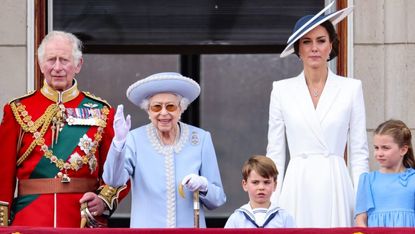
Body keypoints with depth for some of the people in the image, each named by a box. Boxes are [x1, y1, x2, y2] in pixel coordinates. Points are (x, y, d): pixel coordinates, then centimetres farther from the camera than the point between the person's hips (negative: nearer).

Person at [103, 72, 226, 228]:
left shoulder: (201, 139, 1)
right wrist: (119, 142, -31)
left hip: (190, 226, 1)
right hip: (146, 227, -1)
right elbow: (113, 180, -18)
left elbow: (218, 199, 5)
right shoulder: (135, 139, -1)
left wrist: (202, 186, -15)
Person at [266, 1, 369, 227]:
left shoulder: (351, 88, 5)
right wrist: (272, 205, 2)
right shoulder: (282, 90, 7)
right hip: (297, 189, 1)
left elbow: (359, 153, 5)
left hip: (336, 187, 0)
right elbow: (275, 152, 8)